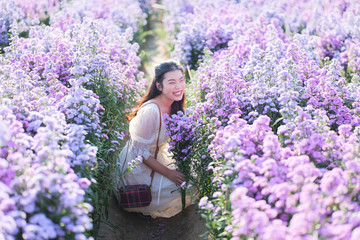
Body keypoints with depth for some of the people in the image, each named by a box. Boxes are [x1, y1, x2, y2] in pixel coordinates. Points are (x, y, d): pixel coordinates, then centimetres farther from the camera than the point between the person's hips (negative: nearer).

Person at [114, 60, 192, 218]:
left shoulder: (173, 106, -6)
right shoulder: (150, 111, -33)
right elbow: (140, 152, -27)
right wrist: (168, 173, -21)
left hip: (156, 157, 8)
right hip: (138, 168, -8)